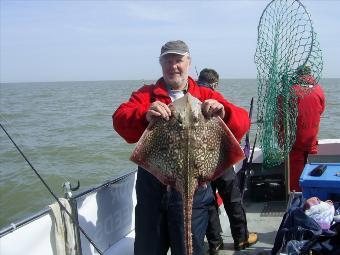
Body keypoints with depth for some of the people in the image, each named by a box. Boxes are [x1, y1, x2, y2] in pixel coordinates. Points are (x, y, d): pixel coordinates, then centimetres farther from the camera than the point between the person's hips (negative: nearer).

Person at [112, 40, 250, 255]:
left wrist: (223, 112, -27)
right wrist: (145, 116, -31)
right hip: (152, 186, 1)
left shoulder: (206, 96, 7)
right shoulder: (147, 94, 7)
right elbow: (120, 119, -10)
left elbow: (243, 122, -5)